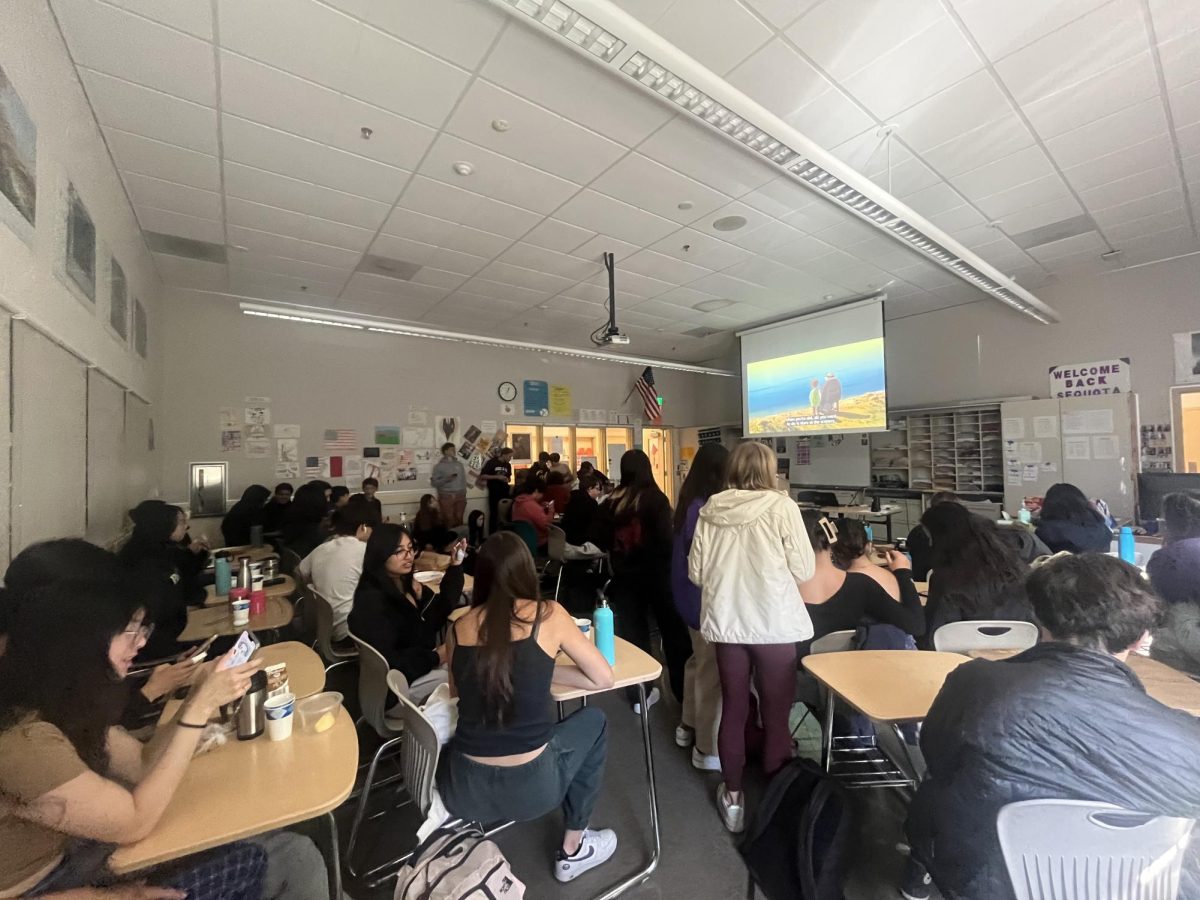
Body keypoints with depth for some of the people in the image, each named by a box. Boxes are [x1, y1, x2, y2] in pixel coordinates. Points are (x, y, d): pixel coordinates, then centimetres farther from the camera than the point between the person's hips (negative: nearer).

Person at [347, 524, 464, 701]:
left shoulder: (405, 583, 1)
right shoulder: (372, 601, -24)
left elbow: (435, 620, 3)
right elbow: (386, 661, -29)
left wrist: (455, 566, -6)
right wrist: (435, 657, -20)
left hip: (422, 664, 8)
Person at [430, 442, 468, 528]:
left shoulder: (459, 464, 11)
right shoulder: (439, 466, -1)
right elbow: (434, 482, -5)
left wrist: (464, 495, 10)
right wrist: (446, 479, -19)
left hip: (460, 496, 3)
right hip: (446, 496, -3)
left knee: (459, 519, 0)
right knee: (448, 520, -6)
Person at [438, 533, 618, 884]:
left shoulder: (459, 627, -1)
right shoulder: (548, 615, -11)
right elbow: (604, 678, -1)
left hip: (462, 792, 5)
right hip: (530, 788, -5)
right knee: (593, 720, 25)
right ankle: (573, 851, 32)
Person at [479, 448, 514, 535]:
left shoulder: (508, 465, 9)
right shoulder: (491, 463, -7)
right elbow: (482, 476, -11)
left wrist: (507, 480, -2)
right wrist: (497, 477, -19)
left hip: (505, 492, 5)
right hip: (494, 492, -5)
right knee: (493, 513, -1)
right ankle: (491, 535, 7)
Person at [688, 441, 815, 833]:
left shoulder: (710, 510, -5)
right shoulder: (782, 507, -11)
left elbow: (696, 572, 1)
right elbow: (804, 570, -7)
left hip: (725, 622, 3)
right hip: (775, 624, -2)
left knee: (733, 710, 17)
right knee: (776, 714, 14)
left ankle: (732, 796, 32)